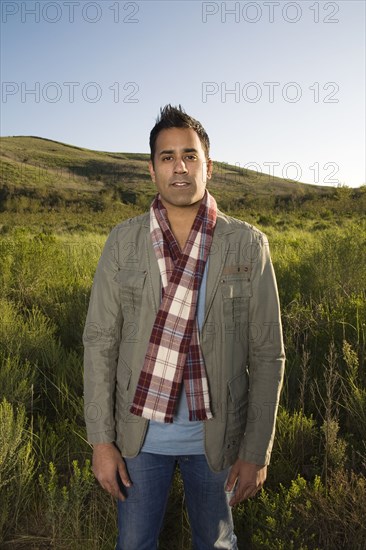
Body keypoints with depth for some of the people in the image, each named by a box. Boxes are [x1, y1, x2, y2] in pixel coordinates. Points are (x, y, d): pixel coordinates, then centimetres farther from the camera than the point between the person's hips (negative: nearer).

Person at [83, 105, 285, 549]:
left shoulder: (248, 245, -8)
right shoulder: (123, 242, -5)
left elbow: (266, 354, -5)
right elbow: (99, 341, -3)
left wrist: (257, 451, -5)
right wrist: (101, 440, -4)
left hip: (216, 435, 0)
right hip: (140, 432, 1)